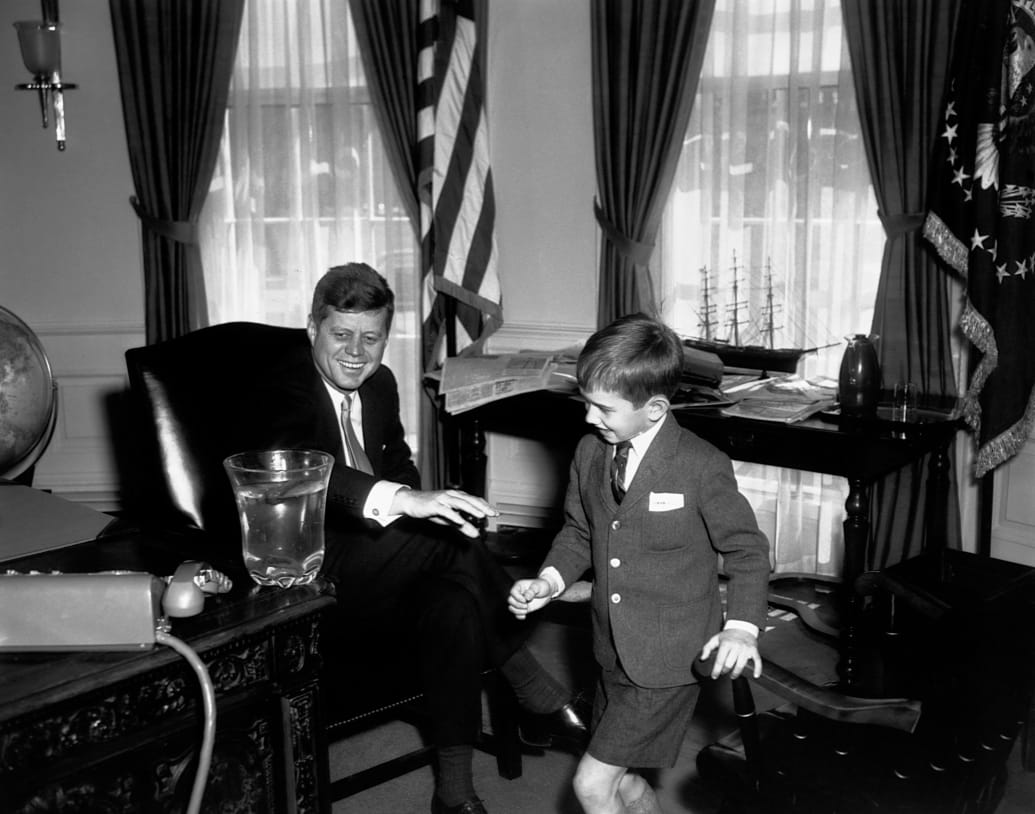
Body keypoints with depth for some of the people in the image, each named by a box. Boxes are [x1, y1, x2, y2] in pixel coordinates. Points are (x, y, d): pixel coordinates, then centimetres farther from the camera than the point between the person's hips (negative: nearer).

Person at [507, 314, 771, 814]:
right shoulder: (590, 453, -1)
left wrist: (742, 626, -19)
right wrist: (549, 581, -5)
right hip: (612, 653, 6)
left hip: (669, 660, -6)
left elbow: (748, 549, -7)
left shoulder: (702, 467, -17)